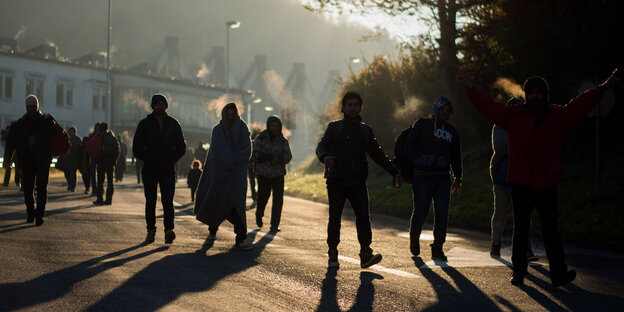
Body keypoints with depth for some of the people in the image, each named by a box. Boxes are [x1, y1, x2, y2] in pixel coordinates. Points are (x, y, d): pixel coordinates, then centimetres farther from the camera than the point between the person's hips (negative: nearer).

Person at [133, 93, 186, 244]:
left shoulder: (173, 124, 10)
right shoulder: (144, 124, 5)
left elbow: (181, 147, 13)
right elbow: (136, 148, 4)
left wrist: (170, 160, -1)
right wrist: (148, 159, -8)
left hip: (167, 170, 0)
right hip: (149, 170, 0)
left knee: (168, 200, -13)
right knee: (150, 202, 4)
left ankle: (169, 230, -21)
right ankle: (151, 230, 14)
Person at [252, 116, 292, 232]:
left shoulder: (283, 141, 5)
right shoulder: (260, 139, 0)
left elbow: (288, 157, -4)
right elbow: (254, 155, -9)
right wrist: (272, 158, -20)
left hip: (278, 174, 1)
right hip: (263, 174, -1)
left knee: (278, 200, -9)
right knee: (263, 198, 6)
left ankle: (274, 225, -6)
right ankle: (259, 215, 37)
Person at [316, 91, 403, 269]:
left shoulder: (365, 130, 15)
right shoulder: (334, 127, 5)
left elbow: (377, 154, 21)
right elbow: (321, 146, -7)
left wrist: (394, 171, 13)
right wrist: (324, 157, -31)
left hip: (358, 182, 2)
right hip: (337, 181, -2)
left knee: (363, 216, -13)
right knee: (335, 218, 2)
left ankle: (365, 254, -20)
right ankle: (333, 254, 15)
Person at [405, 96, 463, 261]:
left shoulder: (451, 130, 17)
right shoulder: (422, 124, 5)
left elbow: (455, 155, 22)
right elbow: (409, 148, 2)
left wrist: (458, 177, 19)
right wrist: (418, 163, -10)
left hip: (442, 178, 3)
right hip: (422, 177, -3)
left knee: (442, 212, -7)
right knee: (420, 212, -2)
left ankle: (437, 248, 0)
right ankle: (414, 238, 26)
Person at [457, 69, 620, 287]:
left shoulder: (558, 115, 8)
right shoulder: (514, 115, 6)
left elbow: (579, 105, 3)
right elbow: (489, 106, 5)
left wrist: (603, 88, -6)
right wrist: (471, 88, 0)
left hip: (546, 184, 0)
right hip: (520, 183, 0)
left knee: (550, 227, -2)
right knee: (520, 228, 7)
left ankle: (559, 273, -6)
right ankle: (519, 271, 13)